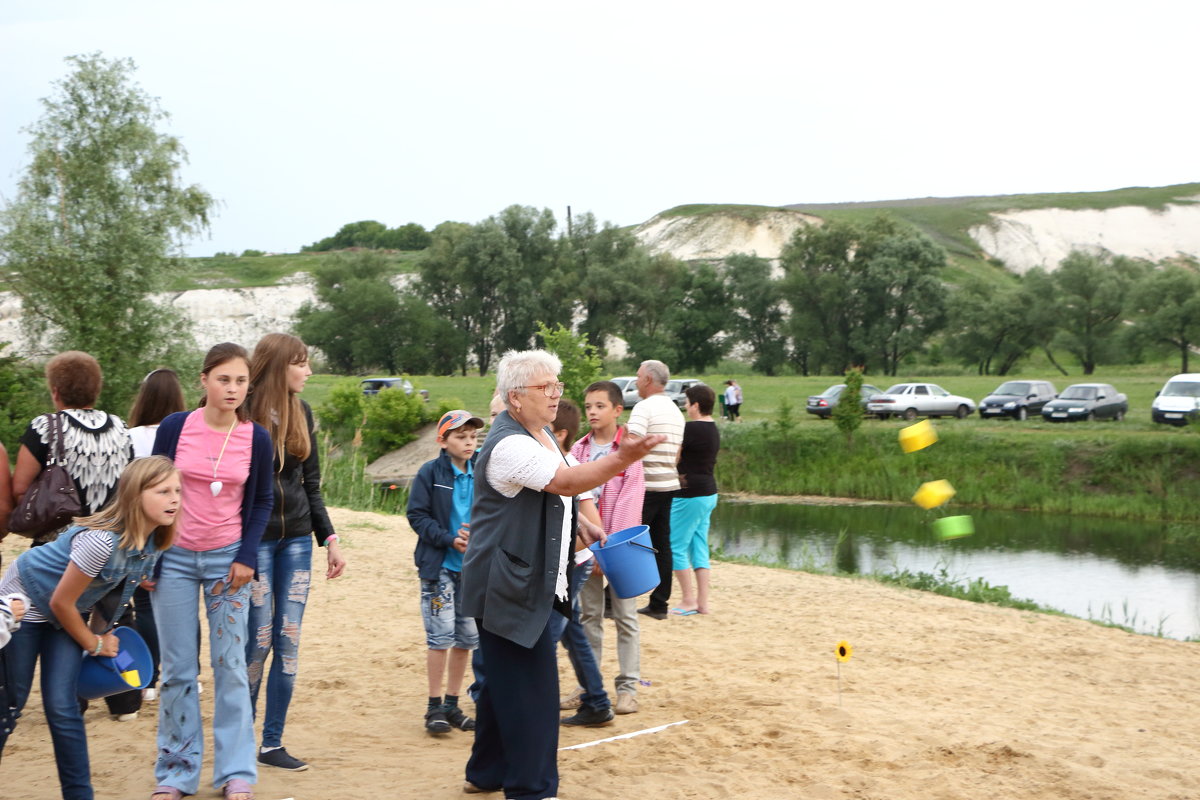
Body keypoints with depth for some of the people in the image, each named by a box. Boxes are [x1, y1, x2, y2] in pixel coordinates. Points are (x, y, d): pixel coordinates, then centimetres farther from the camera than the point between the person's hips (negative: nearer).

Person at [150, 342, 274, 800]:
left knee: (230, 667, 1)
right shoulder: (175, 427, -5)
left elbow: (262, 501, 7)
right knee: (177, 670, 4)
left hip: (228, 559, 0)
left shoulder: (256, 438, -3)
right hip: (174, 558, 0)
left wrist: (247, 557, -3)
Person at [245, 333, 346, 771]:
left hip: (296, 539, 6)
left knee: (289, 640, 4)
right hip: (254, 538, -6)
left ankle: (273, 743, 11)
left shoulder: (301, 412, 9)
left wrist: (329, 539, 11)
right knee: (259, 639, -3)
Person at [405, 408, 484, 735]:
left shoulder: (480, 475, 5)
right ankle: (435, 707, 5)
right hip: (439, 565, -4)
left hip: (472, 568, 4)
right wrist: (450, 539, -17)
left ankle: (452, 705, 18)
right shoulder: (431, 472, -5)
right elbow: (417, 515, -7)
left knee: (467, 638, 7)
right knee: (441, 636, -6)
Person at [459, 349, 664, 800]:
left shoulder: (542, 435, 13)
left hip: (529, 583, 10)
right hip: (507, 586, -10)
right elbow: (566, 481, -32)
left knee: (506, 681, 18)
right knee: (530, 687, -8)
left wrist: (581, 525, 14)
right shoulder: (510, 446, -20)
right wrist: (623, 459, -44)